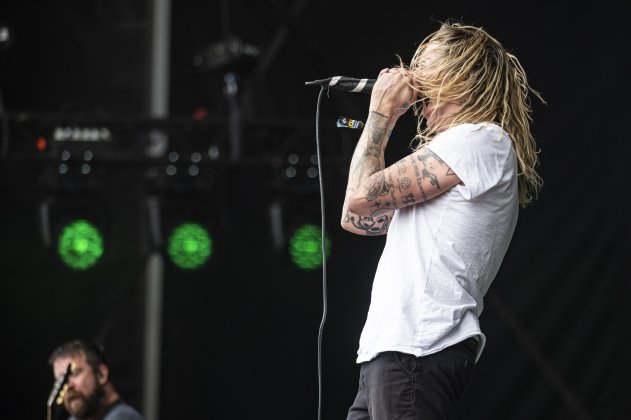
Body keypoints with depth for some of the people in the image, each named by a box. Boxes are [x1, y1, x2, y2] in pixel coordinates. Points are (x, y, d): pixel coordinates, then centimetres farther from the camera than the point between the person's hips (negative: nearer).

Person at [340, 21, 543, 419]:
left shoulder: (483, 140, -5)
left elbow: (361, 196, -10)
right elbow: (358, 220, 24)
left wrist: (381, 112, 5)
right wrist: (388, 120, 24)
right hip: (391, 351, 10)